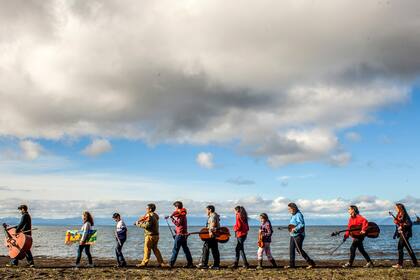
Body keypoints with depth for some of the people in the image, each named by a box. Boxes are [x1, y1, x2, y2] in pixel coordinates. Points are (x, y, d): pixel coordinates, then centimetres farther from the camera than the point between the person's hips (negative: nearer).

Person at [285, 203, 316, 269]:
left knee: (299, 249, -9)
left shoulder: (298, 215, -16)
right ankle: (291, 264, 17)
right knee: (291, 249, 10)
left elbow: (302, 224, -27)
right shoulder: (293, 215, 15)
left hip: (298, 235, -10)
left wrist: (295, 229, -27)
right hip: (293, 235, 10)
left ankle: (311, 263, -4)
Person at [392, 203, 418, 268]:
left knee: (400, 247, -10)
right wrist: (396, 234, 18)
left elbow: (409, 224, -21)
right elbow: (398, 226, 18)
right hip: (401, 234, 10)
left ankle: (400, 264, -8)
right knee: (408, 248, 14)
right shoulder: (399, 215, 13)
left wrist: (402, 227, -27)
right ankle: (415, 262, 22)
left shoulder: (404, 215, -15)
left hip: (405, 234, -10)